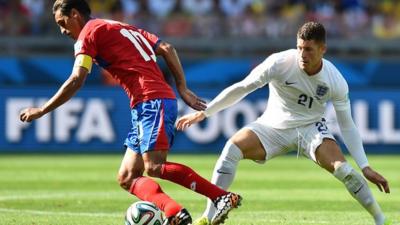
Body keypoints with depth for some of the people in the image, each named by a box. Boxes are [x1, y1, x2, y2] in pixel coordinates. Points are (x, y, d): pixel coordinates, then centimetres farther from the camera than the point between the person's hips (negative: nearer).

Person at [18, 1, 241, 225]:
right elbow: (166, 49, 21)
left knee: (154, 168, -21)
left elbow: (76, 81, -8)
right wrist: (183, 89, 15)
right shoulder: (122, 28, 27)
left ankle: (223, 197, -22)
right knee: (127, 178, 2)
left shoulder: (89, 32, 2)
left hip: (151, 102, -9)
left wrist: (41, 111, -2)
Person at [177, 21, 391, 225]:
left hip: (310, 127, 0)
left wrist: (365, 167, -12)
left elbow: (347, 126, -7)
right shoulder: (280, 63, -22)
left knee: (342, 169, -25)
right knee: (232, 148, -26)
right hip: (274, 125, 0)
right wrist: (204, 112, -16)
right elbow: (241, 88, -15)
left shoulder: (336, 82, -16)